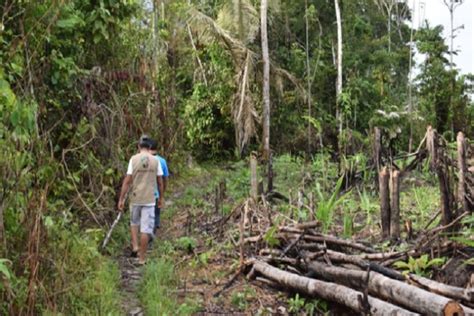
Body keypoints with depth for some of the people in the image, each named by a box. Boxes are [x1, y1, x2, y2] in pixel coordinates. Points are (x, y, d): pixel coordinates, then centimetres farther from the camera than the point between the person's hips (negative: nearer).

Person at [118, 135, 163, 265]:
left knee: (134, 222, 26)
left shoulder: (134, 159, -4)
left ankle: (135, 246, 15)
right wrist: (160, 198, 18)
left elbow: (127, 181, -7)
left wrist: (121, 199, -1)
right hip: (149, 199, 0)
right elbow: (160, 182, 5)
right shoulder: (155, 160, -1)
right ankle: (142, 258, 7)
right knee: (146, 229, 3)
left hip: (135, 198, 0)